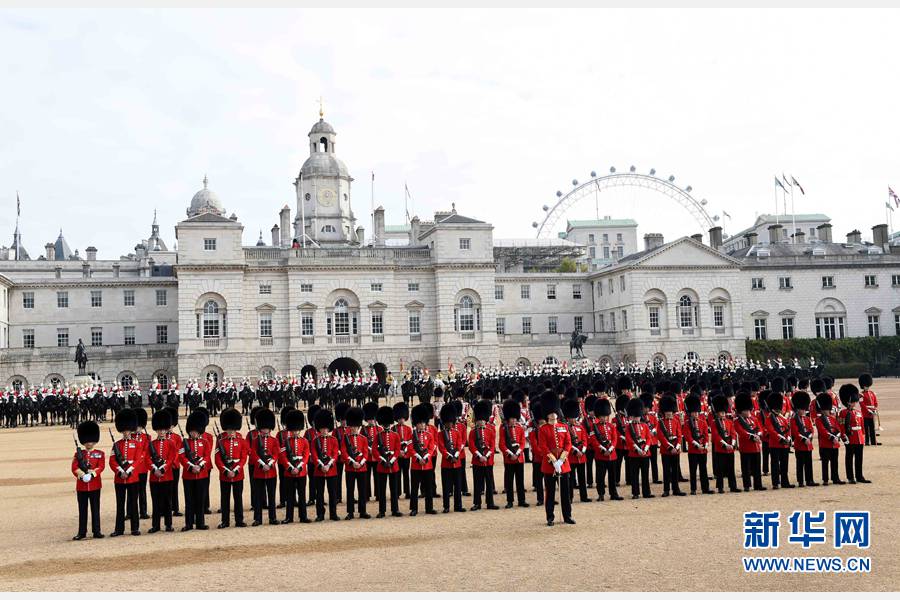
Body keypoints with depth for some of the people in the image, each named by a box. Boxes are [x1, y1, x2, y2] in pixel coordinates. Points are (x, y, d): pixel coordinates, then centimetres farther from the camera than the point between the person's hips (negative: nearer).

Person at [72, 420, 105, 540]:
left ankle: (96, 531, 9)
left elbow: (101, 467, -6)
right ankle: (82, 532, 13)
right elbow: (74, 468, -4)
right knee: (82, 509, 6)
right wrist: (82, 474, -21)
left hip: (95, 484, -1)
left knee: (95, 508, 3)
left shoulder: (100, 454, 6)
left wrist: (92, 473, -22)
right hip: (81, 485, 1)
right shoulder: (78, 454, 7)